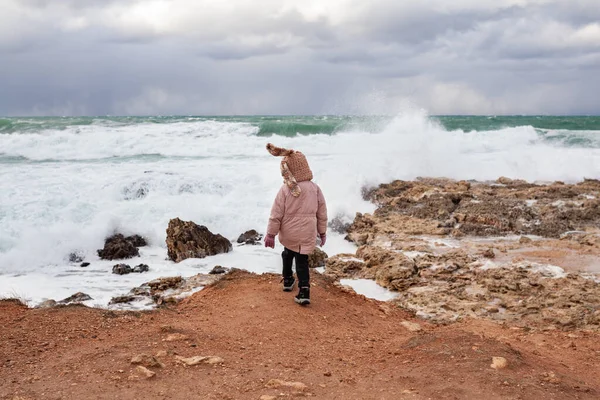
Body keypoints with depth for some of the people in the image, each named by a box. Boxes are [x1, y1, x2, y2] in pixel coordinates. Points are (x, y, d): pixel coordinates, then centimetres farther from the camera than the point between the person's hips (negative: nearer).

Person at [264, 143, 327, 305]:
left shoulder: (285, 189, -14)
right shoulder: (314, 188, -5)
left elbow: (276, 214, -10)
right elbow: (322, 213, 3)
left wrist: (270, 234, -1)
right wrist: (322, 232, 16)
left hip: (288, 233, 0)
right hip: (307, 234, 0)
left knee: (288, 254, 26)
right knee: (302, 260, 6)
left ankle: (288, 280, 42)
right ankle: (304, 290, -8)